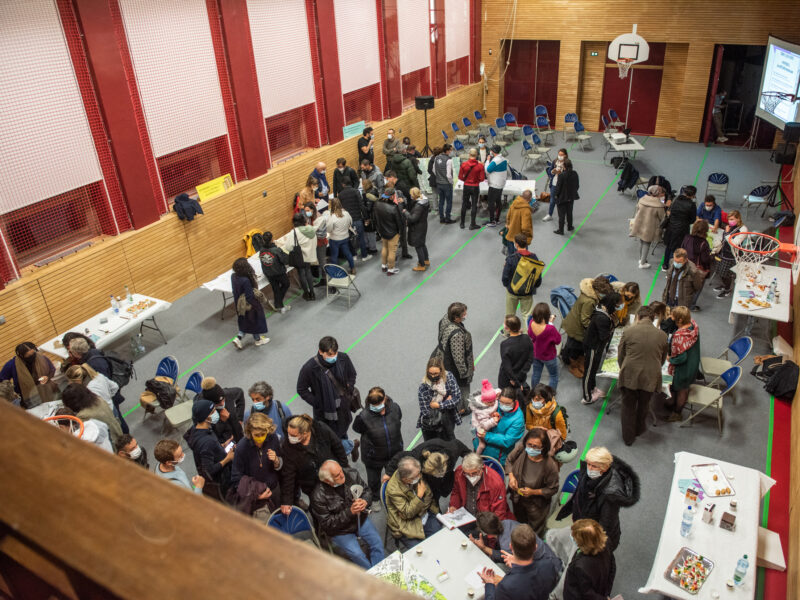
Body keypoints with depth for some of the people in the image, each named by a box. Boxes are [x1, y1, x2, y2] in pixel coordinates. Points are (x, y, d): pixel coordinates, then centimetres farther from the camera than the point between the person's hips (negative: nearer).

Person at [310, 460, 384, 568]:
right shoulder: (318, 496, -25)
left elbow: (367, 491, 2)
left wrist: (365, 502, -22)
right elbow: (327, 523, -20)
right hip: (338, 530, -4)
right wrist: (350, 512, -30)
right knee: (356, 554, -19)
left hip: (360, 519, 4)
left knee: (378, 543, -6)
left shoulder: (352, 474, -12)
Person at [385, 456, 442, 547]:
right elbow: (407, 514, -21)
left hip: (425, 514, 5)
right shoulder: (393, 489, -26)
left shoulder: (416, 475, -11)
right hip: (407, 524, -5)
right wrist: (419, 496, -28)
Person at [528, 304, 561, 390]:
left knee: (536, 373, 28)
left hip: (535, 354, 5)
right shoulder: (550, 329, -39)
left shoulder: (531, 323, -23)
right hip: (549, 357, -5)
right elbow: (558, 340, -19)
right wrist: (551, 324, -20)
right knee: (553, 376, 21)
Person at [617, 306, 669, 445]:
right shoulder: (662, 335, -2)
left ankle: (628, 437, 30)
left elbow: (620, 356, 0)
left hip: (629, 376, -2)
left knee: (628, 407, 17)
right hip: (651, 377, 2)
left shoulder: (628, 332, -9)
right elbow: (663, 358, 10)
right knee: (643, 406, 26)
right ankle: (639, 430, 47)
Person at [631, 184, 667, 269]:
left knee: (641, 242, 24)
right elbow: (661, 218, -10)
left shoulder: (642, 199, -10)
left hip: (639, 224, 5)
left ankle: (641, 259, 40)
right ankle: (642, 263, 20)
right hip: (649, 228, -5)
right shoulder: (659, 205, -22)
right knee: (647, 244, 13)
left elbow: (637, 210, 5)